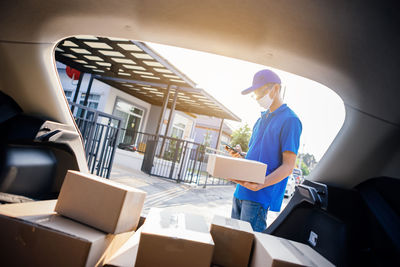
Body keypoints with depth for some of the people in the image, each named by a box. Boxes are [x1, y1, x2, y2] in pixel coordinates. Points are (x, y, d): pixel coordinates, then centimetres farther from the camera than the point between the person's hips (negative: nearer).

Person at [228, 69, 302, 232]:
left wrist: (260, 185, -28)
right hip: (241, 190, 8)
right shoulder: (261, 119, 18)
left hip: (261, 196, -7)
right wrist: (239, 156, 1)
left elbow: (288, 166, -13)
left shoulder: (290, 120, -7)